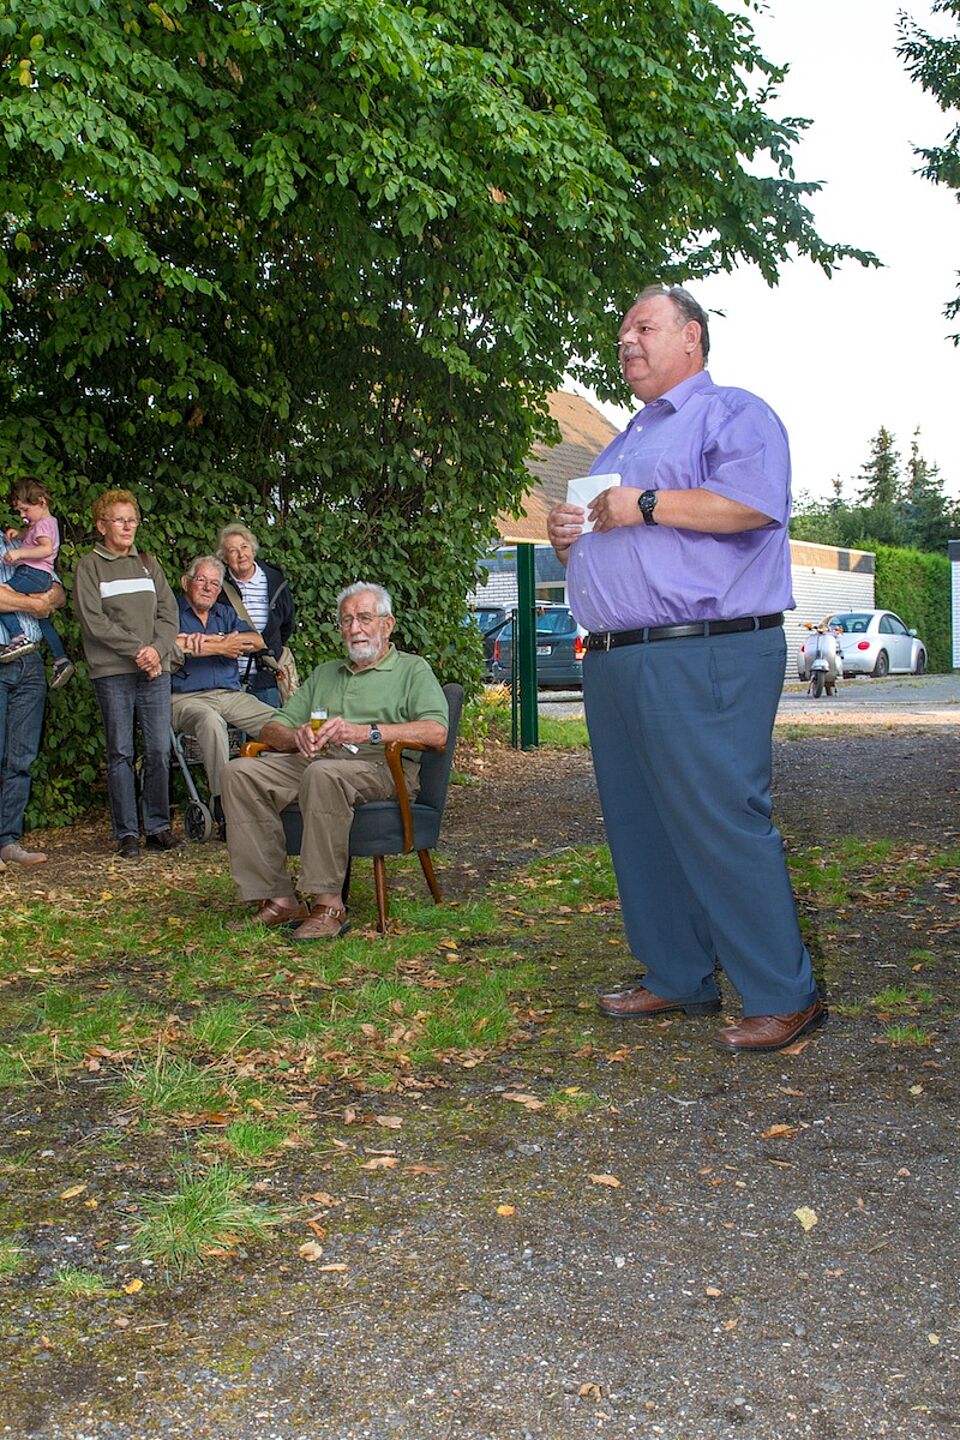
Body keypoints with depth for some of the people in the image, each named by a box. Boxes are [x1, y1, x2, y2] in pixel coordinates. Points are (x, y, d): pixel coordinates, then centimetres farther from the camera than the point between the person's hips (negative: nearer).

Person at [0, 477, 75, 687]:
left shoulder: (43, 524, -8)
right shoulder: (48, 521, 22)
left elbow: (46, 548, -26)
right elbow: (30, 534, 42)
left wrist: (20, 553, -31)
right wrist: (17, 533, 21)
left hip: (33, 573, -10)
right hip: (43, 577, 10)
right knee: (43, 621, 17)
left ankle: (18, 637, -36)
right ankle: (61, 660, 17)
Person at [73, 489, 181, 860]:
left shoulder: (148, 564, 17)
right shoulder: (90, 566, 5)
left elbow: (169, 614, 10)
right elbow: (93, 621, -6)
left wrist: (157, 649, -9)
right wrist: (136, 650, -12)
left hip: (155, 670, 3)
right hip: (113, 672, -3)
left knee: (159, 751, 0)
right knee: (120, 753, -1)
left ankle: (158, 827, 10)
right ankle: (127, 833, 4)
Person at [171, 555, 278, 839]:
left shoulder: (226, 613, 23)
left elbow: (256, 642, 4)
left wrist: (207, 639, -8)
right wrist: (219, 647, -8)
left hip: (231, 696, 5)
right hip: (186, 698, -5)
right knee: (211, 721, -39)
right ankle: (224, 811, -39)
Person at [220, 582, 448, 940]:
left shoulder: (412, 669, 14)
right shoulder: (325, 673, 31)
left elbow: (436, 732, -6)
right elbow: (272, 729, 24)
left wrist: (366, 732, -17)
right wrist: (297, 736, -2)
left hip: (381, 766, -6)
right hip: (313, 760, 6)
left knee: (324, 773, -39)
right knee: (239, 773, -19)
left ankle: (327, 904, -33)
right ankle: (279, 899, -22)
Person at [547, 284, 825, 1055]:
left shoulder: (732, 413, 1)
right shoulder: (622, 445, 28)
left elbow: (756, 504, -18)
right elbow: (596, 556, 34)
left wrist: (646, 506, -14)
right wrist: (566, 539, 11)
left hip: (704, 659, -9)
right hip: (613, 663, 9)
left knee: (722, 822, -12)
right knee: (640, 829, 9)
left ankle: (784, 994, -3)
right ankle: (676, 978, 20)